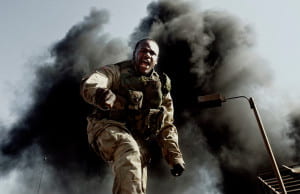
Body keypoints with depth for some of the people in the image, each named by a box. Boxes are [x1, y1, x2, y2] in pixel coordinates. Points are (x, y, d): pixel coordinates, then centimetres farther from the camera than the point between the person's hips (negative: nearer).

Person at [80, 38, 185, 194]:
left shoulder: (161, 86, 16)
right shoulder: (117, 71, 5)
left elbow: (166, 127, 17)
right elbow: (89, 86, -15)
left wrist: (174, 156, 6)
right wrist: (119, 104, -28)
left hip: (137, 138, 5)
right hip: (109, 127, -4)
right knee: (129, 151, -35)